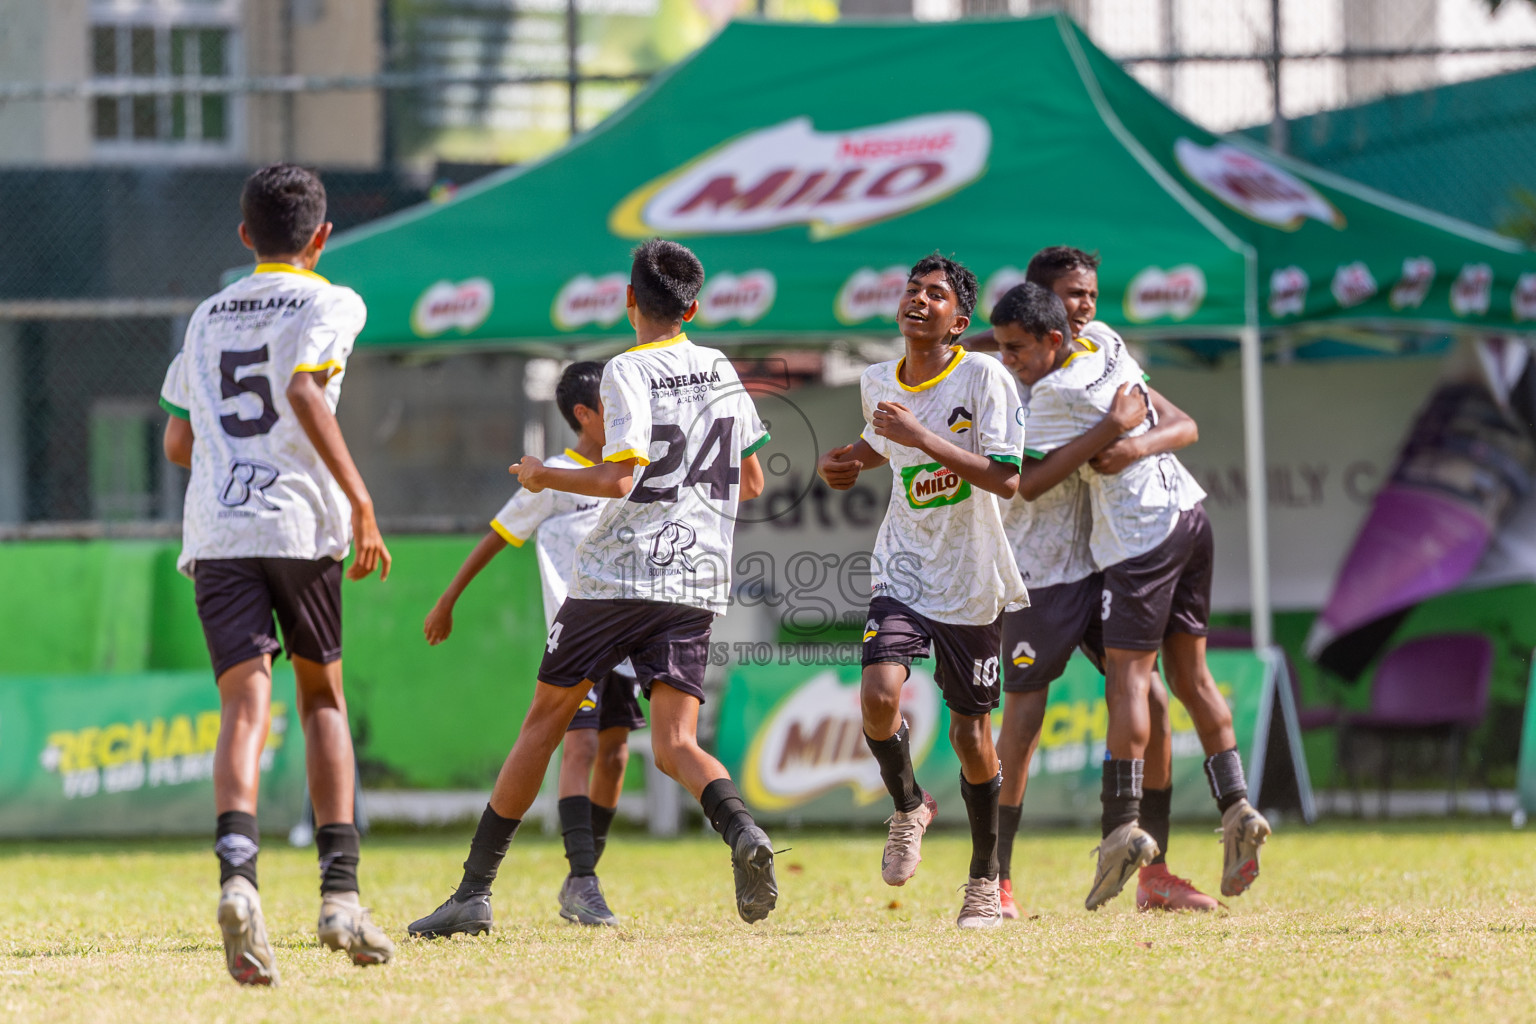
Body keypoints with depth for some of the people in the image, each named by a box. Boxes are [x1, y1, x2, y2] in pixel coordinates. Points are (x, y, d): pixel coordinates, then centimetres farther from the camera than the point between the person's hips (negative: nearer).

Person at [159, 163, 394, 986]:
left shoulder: (208, 317, 21)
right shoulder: (329, 304, 5)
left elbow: (178, 443, 25)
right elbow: (304, 391, -14)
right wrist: (359, 497, -14)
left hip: (213, 532, 3)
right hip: (299, 522, -3)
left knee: (245, 709, -9)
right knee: (323, 698, 15)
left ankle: (237, 872, -35)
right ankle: (339, 893, 7)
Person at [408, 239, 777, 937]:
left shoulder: (629, 372, -8)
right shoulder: (722, 372, 12)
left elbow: (618, 480, -18)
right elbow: (752, 483, 19)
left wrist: (543, 477, -2)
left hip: (616, 573, -4)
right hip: (696, 585, 4)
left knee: (544, 722, 7)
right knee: (675, 745, -1)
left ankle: (474, 893, 9)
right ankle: (741, 832, -34)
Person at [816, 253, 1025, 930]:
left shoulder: (985, 378, -14)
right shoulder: (878, 383, 3)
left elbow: (1007, 479, -23)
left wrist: (923, 438, -28)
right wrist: (847, 462, 5)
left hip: (970, 584, -3)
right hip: (903, 572, 3)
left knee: (970, 734, 4)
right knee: (879, 695, -21)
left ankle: (986, 877, 23)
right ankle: (908, 808, 9)